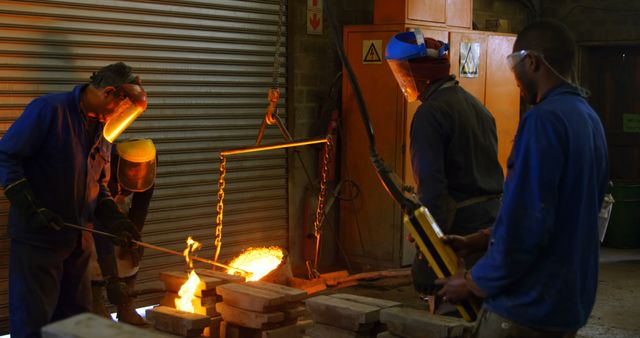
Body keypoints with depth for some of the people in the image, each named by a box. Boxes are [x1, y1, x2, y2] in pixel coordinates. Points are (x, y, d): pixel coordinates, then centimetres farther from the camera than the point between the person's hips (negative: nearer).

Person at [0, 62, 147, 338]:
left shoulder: (103, 129, 10)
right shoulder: (49, 109, -13)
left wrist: (113, 219, 2)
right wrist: (30, 208, -22)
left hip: (78, 240, 7)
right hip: (38, 239, -7)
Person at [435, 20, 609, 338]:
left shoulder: (544, 119, -19)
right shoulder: (589, 119, 9)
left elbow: (526, 224, -24)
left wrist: (475, 283, -10)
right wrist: (475, 242, 13)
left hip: (527, 308, -9)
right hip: (571, 305, 9)